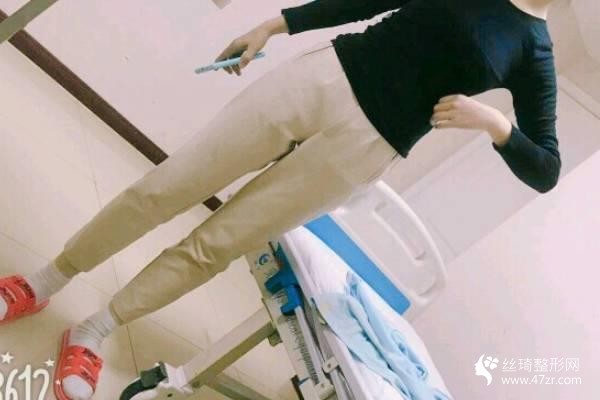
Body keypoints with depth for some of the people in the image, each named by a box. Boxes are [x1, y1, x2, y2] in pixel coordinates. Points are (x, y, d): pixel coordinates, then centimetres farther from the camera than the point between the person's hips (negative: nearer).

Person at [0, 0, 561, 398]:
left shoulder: (534, 50, 2)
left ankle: (90, 336, 21)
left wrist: (494, 122, -20)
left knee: (214, 245, -1)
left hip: (366, 144, -3)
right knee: (163, 187, 0)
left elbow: (545, 170, -1)